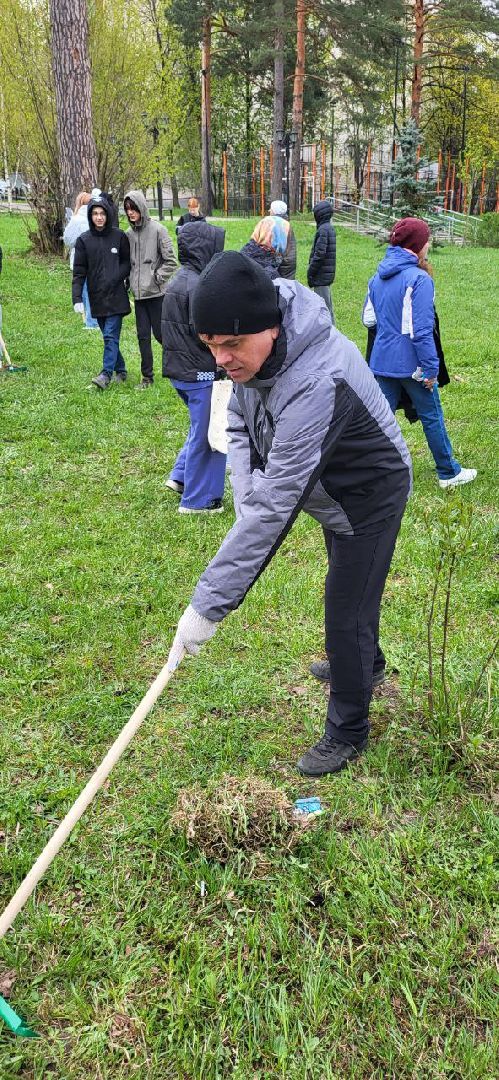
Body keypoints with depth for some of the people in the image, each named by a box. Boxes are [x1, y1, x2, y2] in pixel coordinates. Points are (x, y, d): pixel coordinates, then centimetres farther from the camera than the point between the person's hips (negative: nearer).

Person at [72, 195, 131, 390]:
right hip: (97, 298, 3)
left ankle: (106, 373, -9)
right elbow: (79, 272, 1)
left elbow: (128, 262, 8)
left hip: (116, 295, -3)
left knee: (111, 336, -10)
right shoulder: (84, 240, 3)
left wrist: (117, 277, -8)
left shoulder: (119, 236, -1)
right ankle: (120, 370, 22)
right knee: (108, 336, 10)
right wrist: (77, 298, -7)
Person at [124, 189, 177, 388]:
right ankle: (147, 376, 15)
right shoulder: (129, 234, 9)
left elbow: (170, 261, -8)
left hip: (156, 293, -5)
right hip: (139, 294, 5)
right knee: (143, 336, 6)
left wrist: (157, 277, -11)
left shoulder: (157, 229, -7)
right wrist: (130, 282, 8)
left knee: (160, 333, -1)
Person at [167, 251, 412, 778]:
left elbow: (276, 505, -46)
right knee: (349, 588, 28)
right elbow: (239, 423, -1)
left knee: (345, 615, 1)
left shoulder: (317, 383, -44)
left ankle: (347, 732, 25)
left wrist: (208, 605, -43)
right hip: (332, 491, 8)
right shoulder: (252, 348, -18)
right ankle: (366, 661, 57)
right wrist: (245, 494, -19)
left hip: (370, 497, -8)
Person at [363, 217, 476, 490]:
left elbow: (368, 319, 13)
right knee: (432, 417, 9)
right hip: (412, 363, -6)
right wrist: (431, 368, -14)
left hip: (382, 361, 6)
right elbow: (422, 331, -19)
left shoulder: (377, 277, 6)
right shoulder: (419, 280, -16)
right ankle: (449, 473, 22)